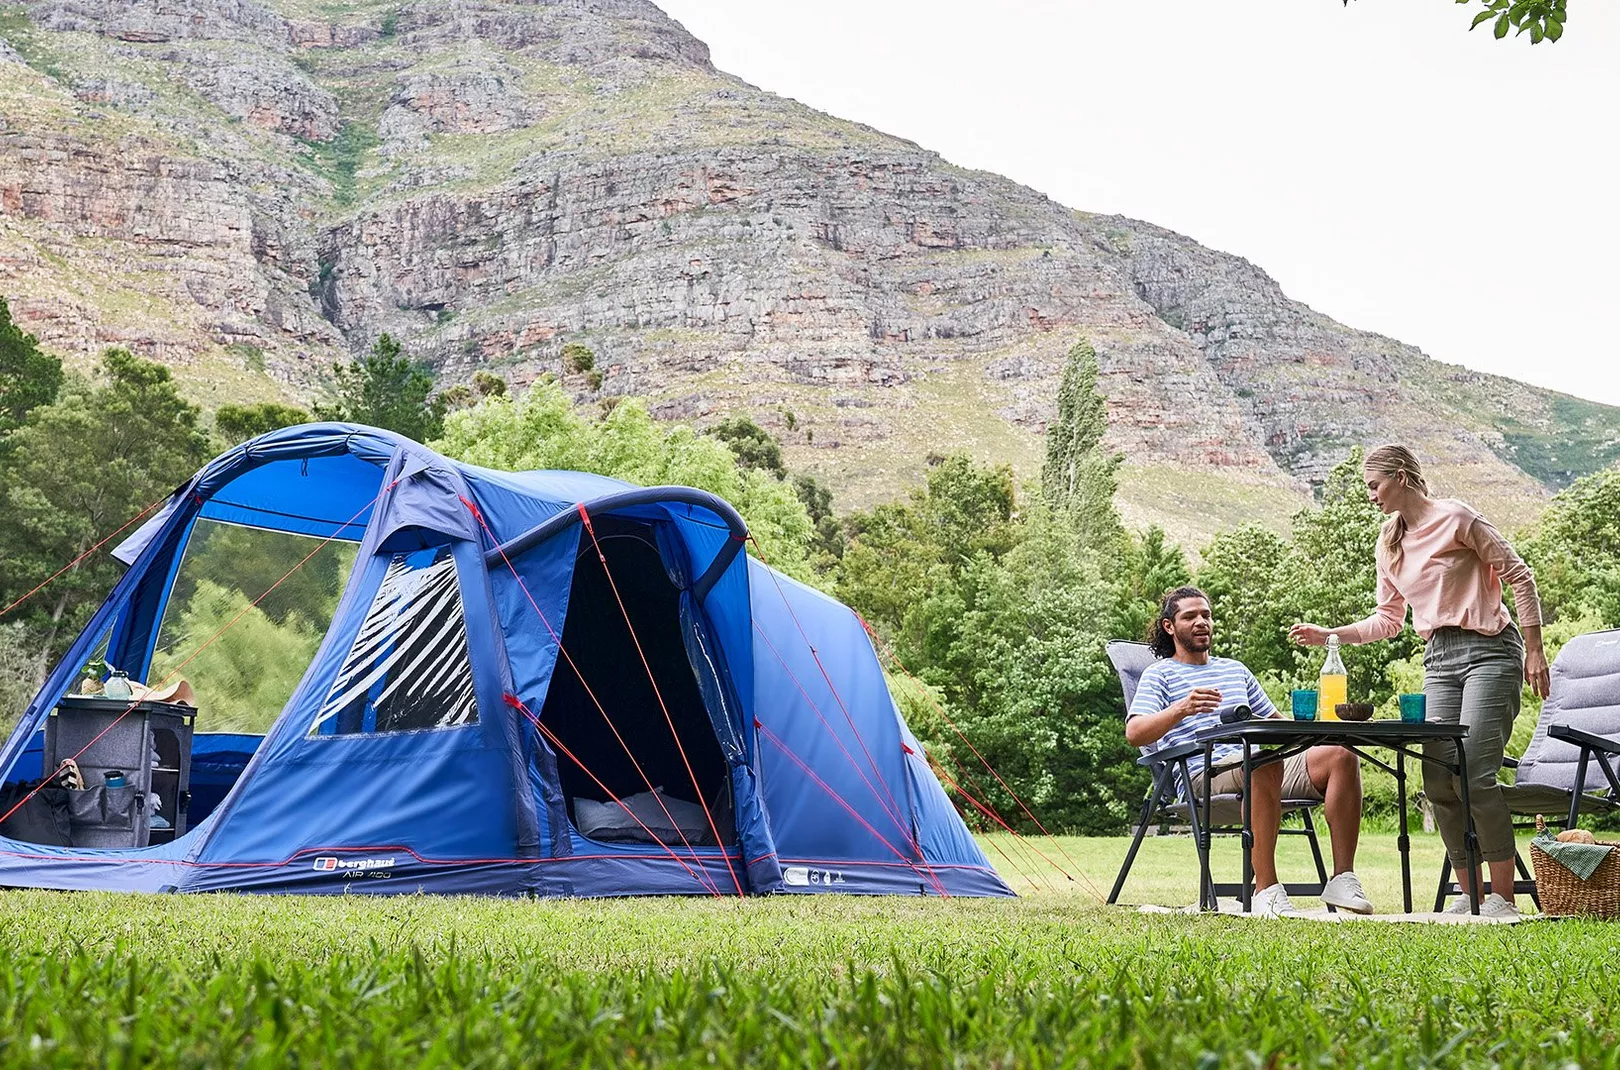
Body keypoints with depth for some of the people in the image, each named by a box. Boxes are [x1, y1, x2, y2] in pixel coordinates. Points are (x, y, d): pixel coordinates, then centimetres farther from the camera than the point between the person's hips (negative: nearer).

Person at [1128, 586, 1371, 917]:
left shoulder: (1235, 669, 33)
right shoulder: (1160, 674, 12)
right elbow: (1134, 733, -5)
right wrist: (1181, 709, -24)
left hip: (1258, 768, 6)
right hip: (1206, 777, -6)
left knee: (1341, 755, -18)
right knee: (1267, 758, -40)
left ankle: (1343, 879, -22)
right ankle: (1266, 889, -39)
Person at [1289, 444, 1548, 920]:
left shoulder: (1456, 519, -6)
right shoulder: (1390, 543, 14)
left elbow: (1519, 576, -4)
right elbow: (1389, 619, 20)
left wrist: (1535, 652, -7)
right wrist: (1329, 635, 7)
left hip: (1488, 650, -7)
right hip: (1438, 660, 7)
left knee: (1475, 773, -16)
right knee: (1438, 780, -3)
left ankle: (1503, 897, -9)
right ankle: (1469, 894, 7)